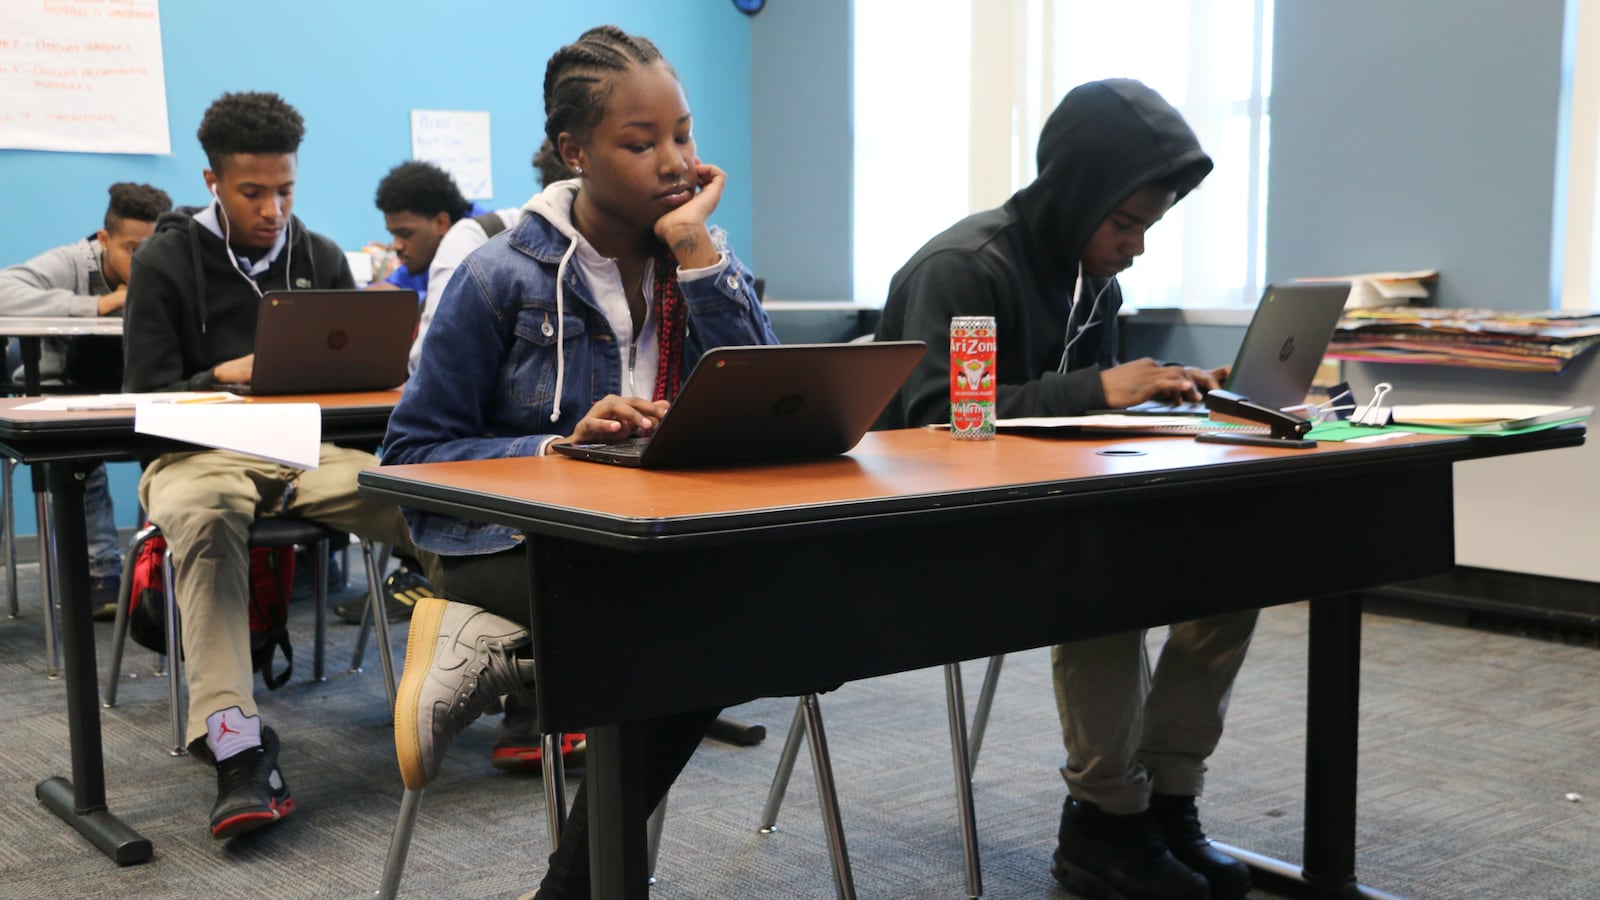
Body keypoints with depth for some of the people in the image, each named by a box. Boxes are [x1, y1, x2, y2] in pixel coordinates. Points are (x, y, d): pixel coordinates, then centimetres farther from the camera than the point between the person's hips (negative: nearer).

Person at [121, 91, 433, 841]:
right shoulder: (166, 261, 5)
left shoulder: (322, 259, 15)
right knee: (203, 517, -41)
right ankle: (237, 751, -46)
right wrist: (224, 378, -20)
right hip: (201, 451, -2)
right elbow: (146, 395, 0)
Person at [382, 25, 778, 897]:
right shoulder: (504, 276, -5)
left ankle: (502, 649, -12)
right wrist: (564, 447, -19)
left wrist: (695, 253, -11)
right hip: (520, 550, -4)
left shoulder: (700, 258, 8)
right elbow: (413, 454, -5)